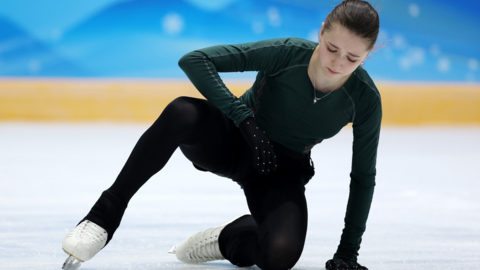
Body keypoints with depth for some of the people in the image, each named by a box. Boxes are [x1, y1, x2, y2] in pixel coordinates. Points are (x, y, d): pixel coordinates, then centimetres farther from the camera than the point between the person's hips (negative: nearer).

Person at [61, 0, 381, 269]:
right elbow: (194, 60, -26)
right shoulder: (288, 53, -24)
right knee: (181, 113, -37)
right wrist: (245, 118, -32)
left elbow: (364, 176, -5)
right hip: (235, 140, -1)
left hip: (282, 171, 1)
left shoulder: (365, 98, -18)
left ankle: (232, 237, 5)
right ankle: (107, 213, -27)